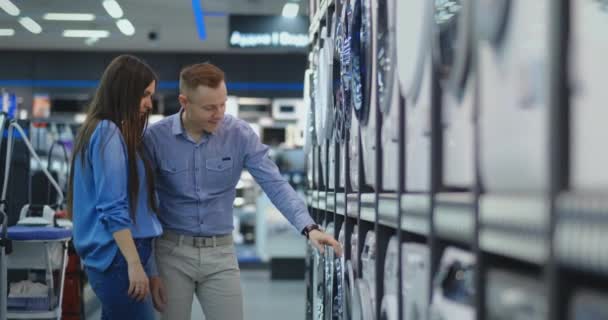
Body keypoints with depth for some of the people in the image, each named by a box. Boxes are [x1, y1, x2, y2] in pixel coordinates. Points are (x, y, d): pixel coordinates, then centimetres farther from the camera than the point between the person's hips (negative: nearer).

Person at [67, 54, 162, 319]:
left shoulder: (101, 130, 15)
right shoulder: (108, 134, -13)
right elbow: (113, 209, -19)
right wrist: (134, 263, -21)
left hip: (110, 256, 9)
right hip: (117, 257, -9)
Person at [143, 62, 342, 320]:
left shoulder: (241, 134, -7)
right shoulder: (155, 138, -10)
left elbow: (276, 185, -11)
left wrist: (309, 227, -27)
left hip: (220, 253, 2)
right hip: (171, 252, -1)